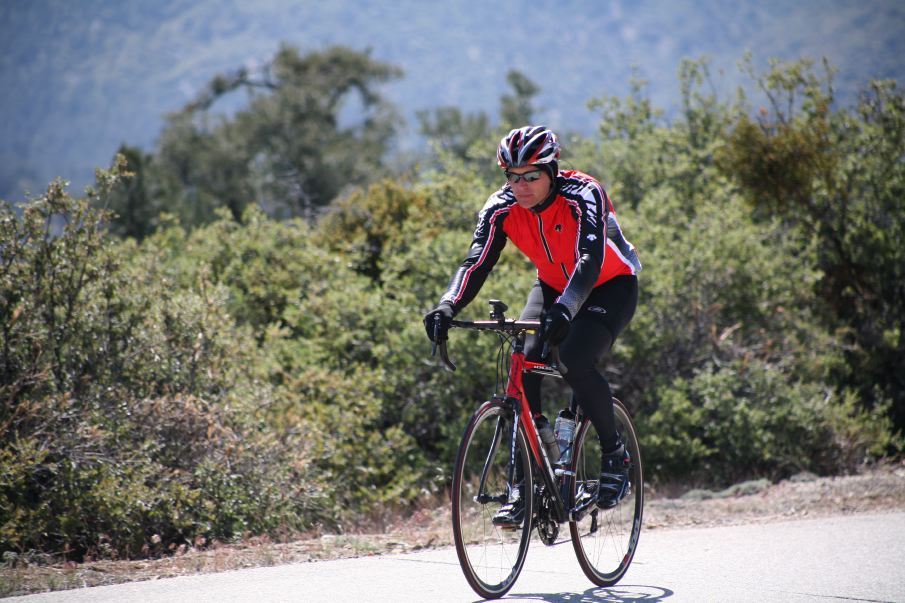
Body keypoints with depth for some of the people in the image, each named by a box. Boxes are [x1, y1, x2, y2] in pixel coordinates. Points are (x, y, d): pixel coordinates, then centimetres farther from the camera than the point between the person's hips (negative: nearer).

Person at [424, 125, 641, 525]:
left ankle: (615, 455, -6)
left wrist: (564, 310, -60)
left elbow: (591, 259, -43)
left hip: (610, 286, -5)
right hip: (553, 286, 5)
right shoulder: (502, 207, -17)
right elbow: (477, 262, -25)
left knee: (576, 363, -30)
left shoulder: (583, 195, -31)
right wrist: (448, 306, -44)